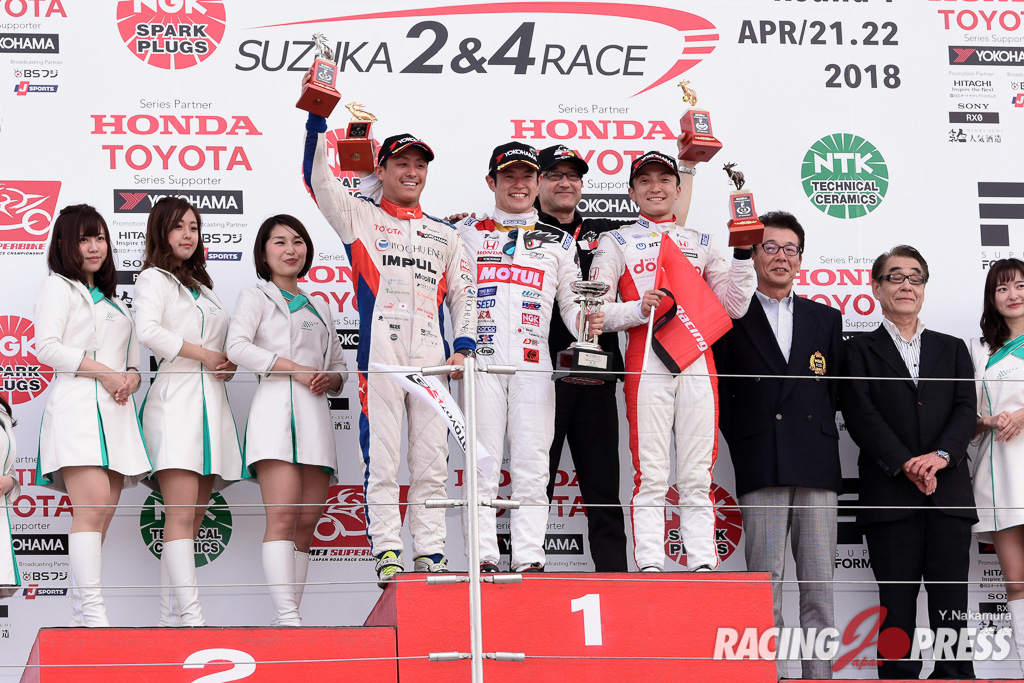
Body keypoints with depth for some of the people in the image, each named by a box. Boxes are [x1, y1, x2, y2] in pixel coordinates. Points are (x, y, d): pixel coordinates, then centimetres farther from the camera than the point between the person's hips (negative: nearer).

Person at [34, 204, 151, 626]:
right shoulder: (58, 287, 6)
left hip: (116, 411, 7)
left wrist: (132, 376, 4)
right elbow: (47, 347, -8)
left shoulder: (110, 298, 28)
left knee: (102, 514, 1)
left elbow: (130, 355, 28)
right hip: (78, 406, -7)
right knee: (92, 507, -20)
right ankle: (93, 613, -26)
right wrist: (106, 373, -13)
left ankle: (80, 618, 2)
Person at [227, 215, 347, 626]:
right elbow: (237, 347, -7)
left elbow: (340, 366, 27)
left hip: (315, 414, 6)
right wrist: (296, 369, -12)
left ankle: (289, 618, 2)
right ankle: (286, 616, -26)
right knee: (282, 514, -18)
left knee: (308, 521, 0)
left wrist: (331, 380, 3)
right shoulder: (255, 297, 10)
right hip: (276, 407, -6)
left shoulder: (319, 309, 27)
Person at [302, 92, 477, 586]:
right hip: (379, 355, -3)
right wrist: (318, 118, -10)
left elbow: (463, 295, 21)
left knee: (432, 461, 1)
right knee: (381, 459, -7)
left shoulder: (444, 235, 22)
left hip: (432, 359, 3)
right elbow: (317, 177, 0)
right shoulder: (360, 217, 14)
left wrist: (463, 346, 5)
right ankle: (387, 553, -5)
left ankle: (430, 554, 5)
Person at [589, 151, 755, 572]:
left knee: (698, 475, 0)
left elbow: (734, 306, 11)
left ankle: (704, 565, 0)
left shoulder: (701, 243, 21)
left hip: (698, 362, 2)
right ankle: (649, 566, -7)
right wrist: (640, 308, -12)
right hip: (646, 363, -2)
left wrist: (743, 255, 0)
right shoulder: (616, 243, 13)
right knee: (650, 474, -7)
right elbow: (596, 312, 5)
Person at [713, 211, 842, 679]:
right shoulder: (732, 319, 8)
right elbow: (719, 391, 6)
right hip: (762, 469, -2)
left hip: (817, 465, 3)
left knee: (819, 586, 2)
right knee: (765, 585, -4)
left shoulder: (826, 319, 17)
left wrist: (816, 433, 6)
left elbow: (836, 388, 16)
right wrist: (744, 445, 0)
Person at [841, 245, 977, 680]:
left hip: (948, 492, 2)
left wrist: (940, 455, -13)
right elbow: (861, 415, -2)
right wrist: (906, 465, -13)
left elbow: (966, 409, 6)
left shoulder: (952, 349, 19)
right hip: (890, 495, -2)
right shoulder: (859, 351, 10)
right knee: (897, 606, -2)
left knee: (951, 607, -1)